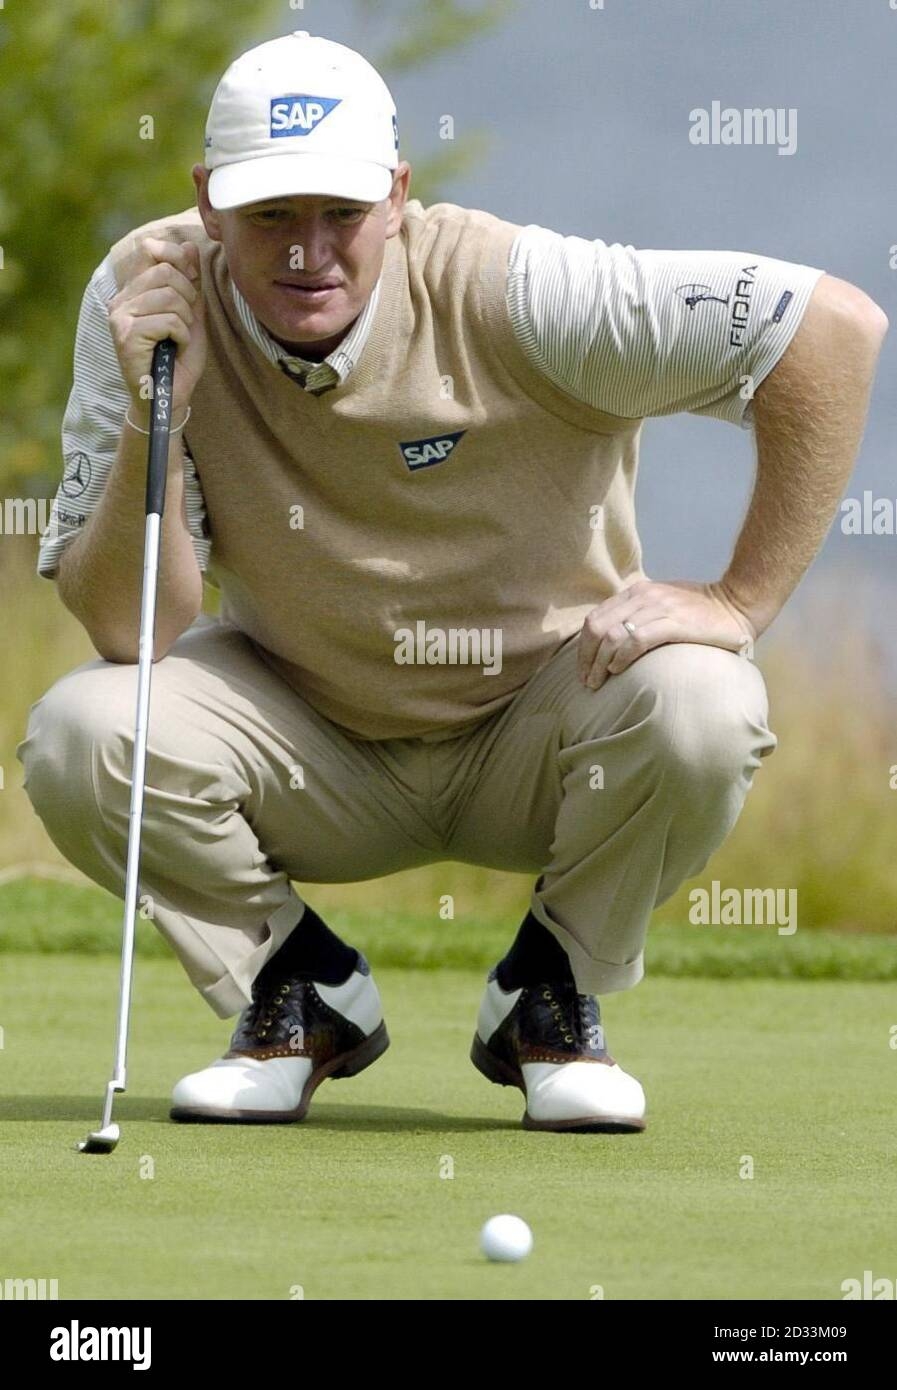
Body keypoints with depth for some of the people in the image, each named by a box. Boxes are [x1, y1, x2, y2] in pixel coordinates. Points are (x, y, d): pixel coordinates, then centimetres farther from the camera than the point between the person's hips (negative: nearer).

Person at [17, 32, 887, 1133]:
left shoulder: (508, 291, -26)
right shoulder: (148, 299, -17)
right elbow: (127, 628, -19)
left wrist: (740, 604, -25)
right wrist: (154, 413, -33)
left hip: (532, 743, -1)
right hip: (313, 749, 2)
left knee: (700, 706, -32)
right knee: (82, 732, -26)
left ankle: (550, 993, -1)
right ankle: (305, 994, 3)